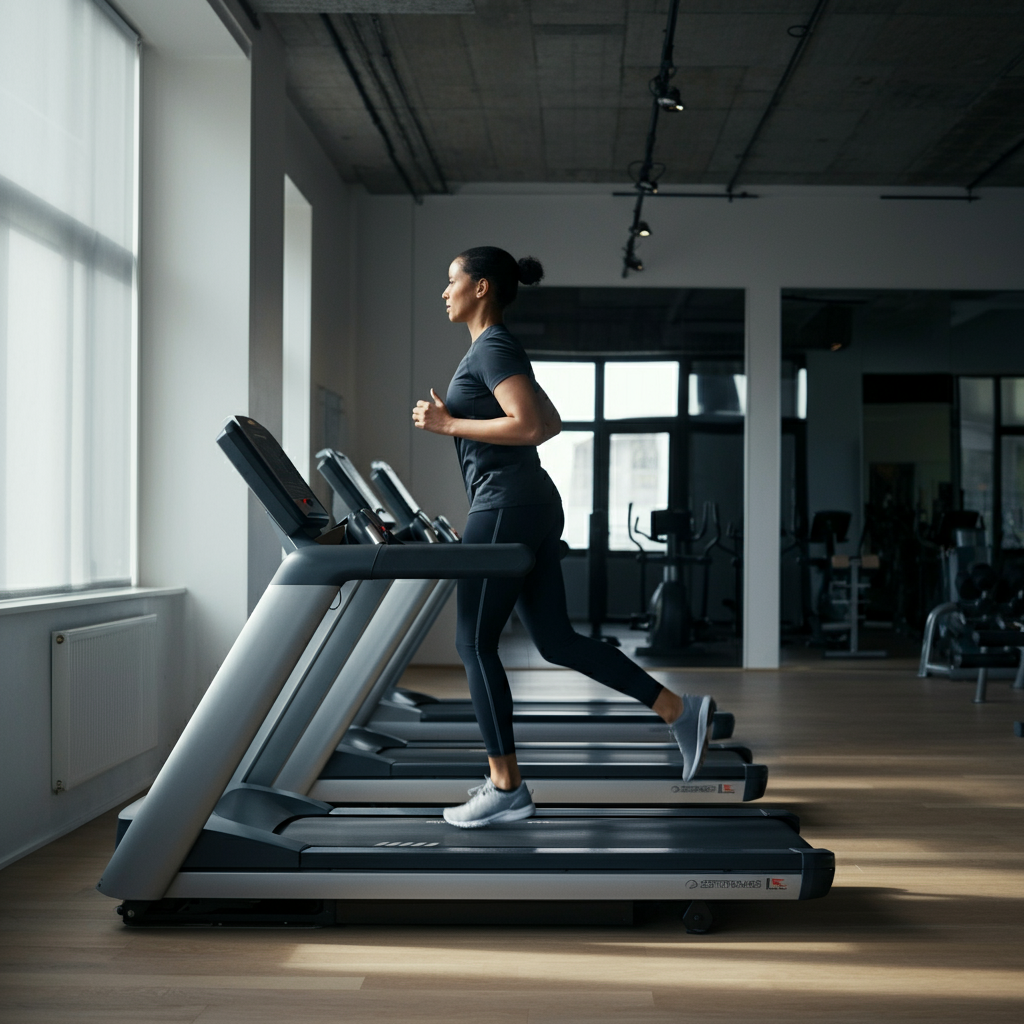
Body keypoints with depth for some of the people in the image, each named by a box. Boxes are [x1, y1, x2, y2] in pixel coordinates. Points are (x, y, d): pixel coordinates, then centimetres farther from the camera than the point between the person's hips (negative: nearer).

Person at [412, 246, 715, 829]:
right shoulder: (500, 348, 19)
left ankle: (506, 789, 5)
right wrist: (457, 422, 20)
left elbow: (529, 426, -22)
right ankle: (681, 712, 10)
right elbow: (552, 423, 23)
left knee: (475, 642, -2)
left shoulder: (492, 348, -10)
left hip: (506, 507, -10)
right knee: (557, 640, 11)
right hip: (532, 503, 10)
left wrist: (449, 424, -17)